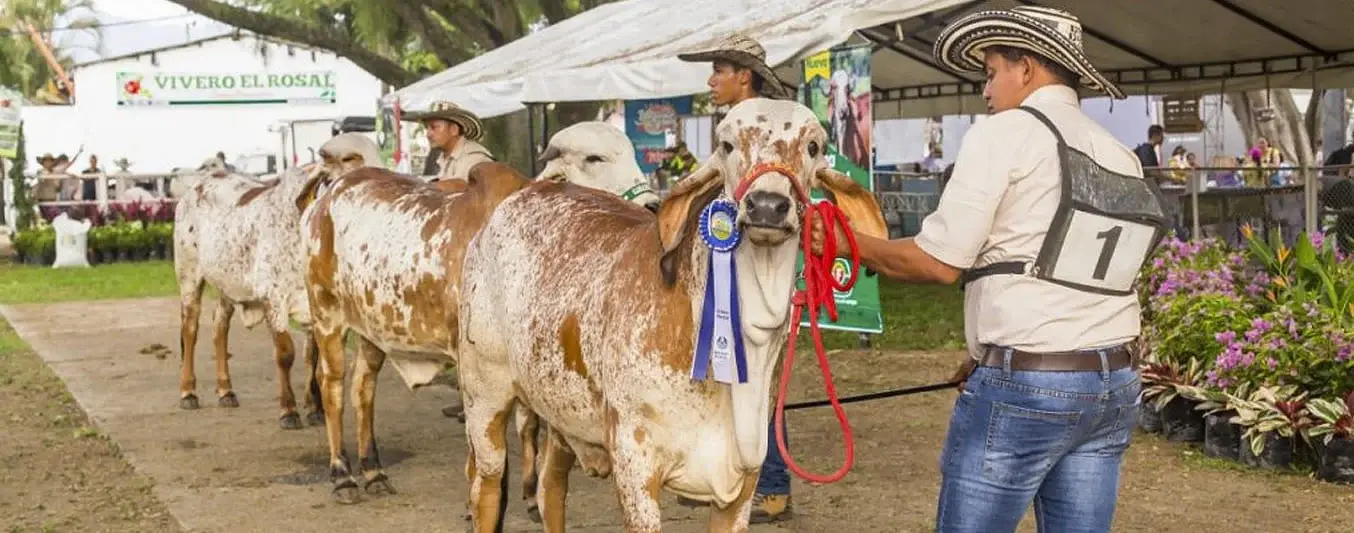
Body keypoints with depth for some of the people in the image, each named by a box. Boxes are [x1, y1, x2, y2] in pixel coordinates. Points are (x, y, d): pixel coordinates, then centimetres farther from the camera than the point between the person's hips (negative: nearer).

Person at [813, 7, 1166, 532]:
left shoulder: (1003, 134, -5)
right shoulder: (1121, 155, 14)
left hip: (1023, 387, -7)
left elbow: (939, 261, -9)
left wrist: (848, 243, 5)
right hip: (1113, 383, 7)